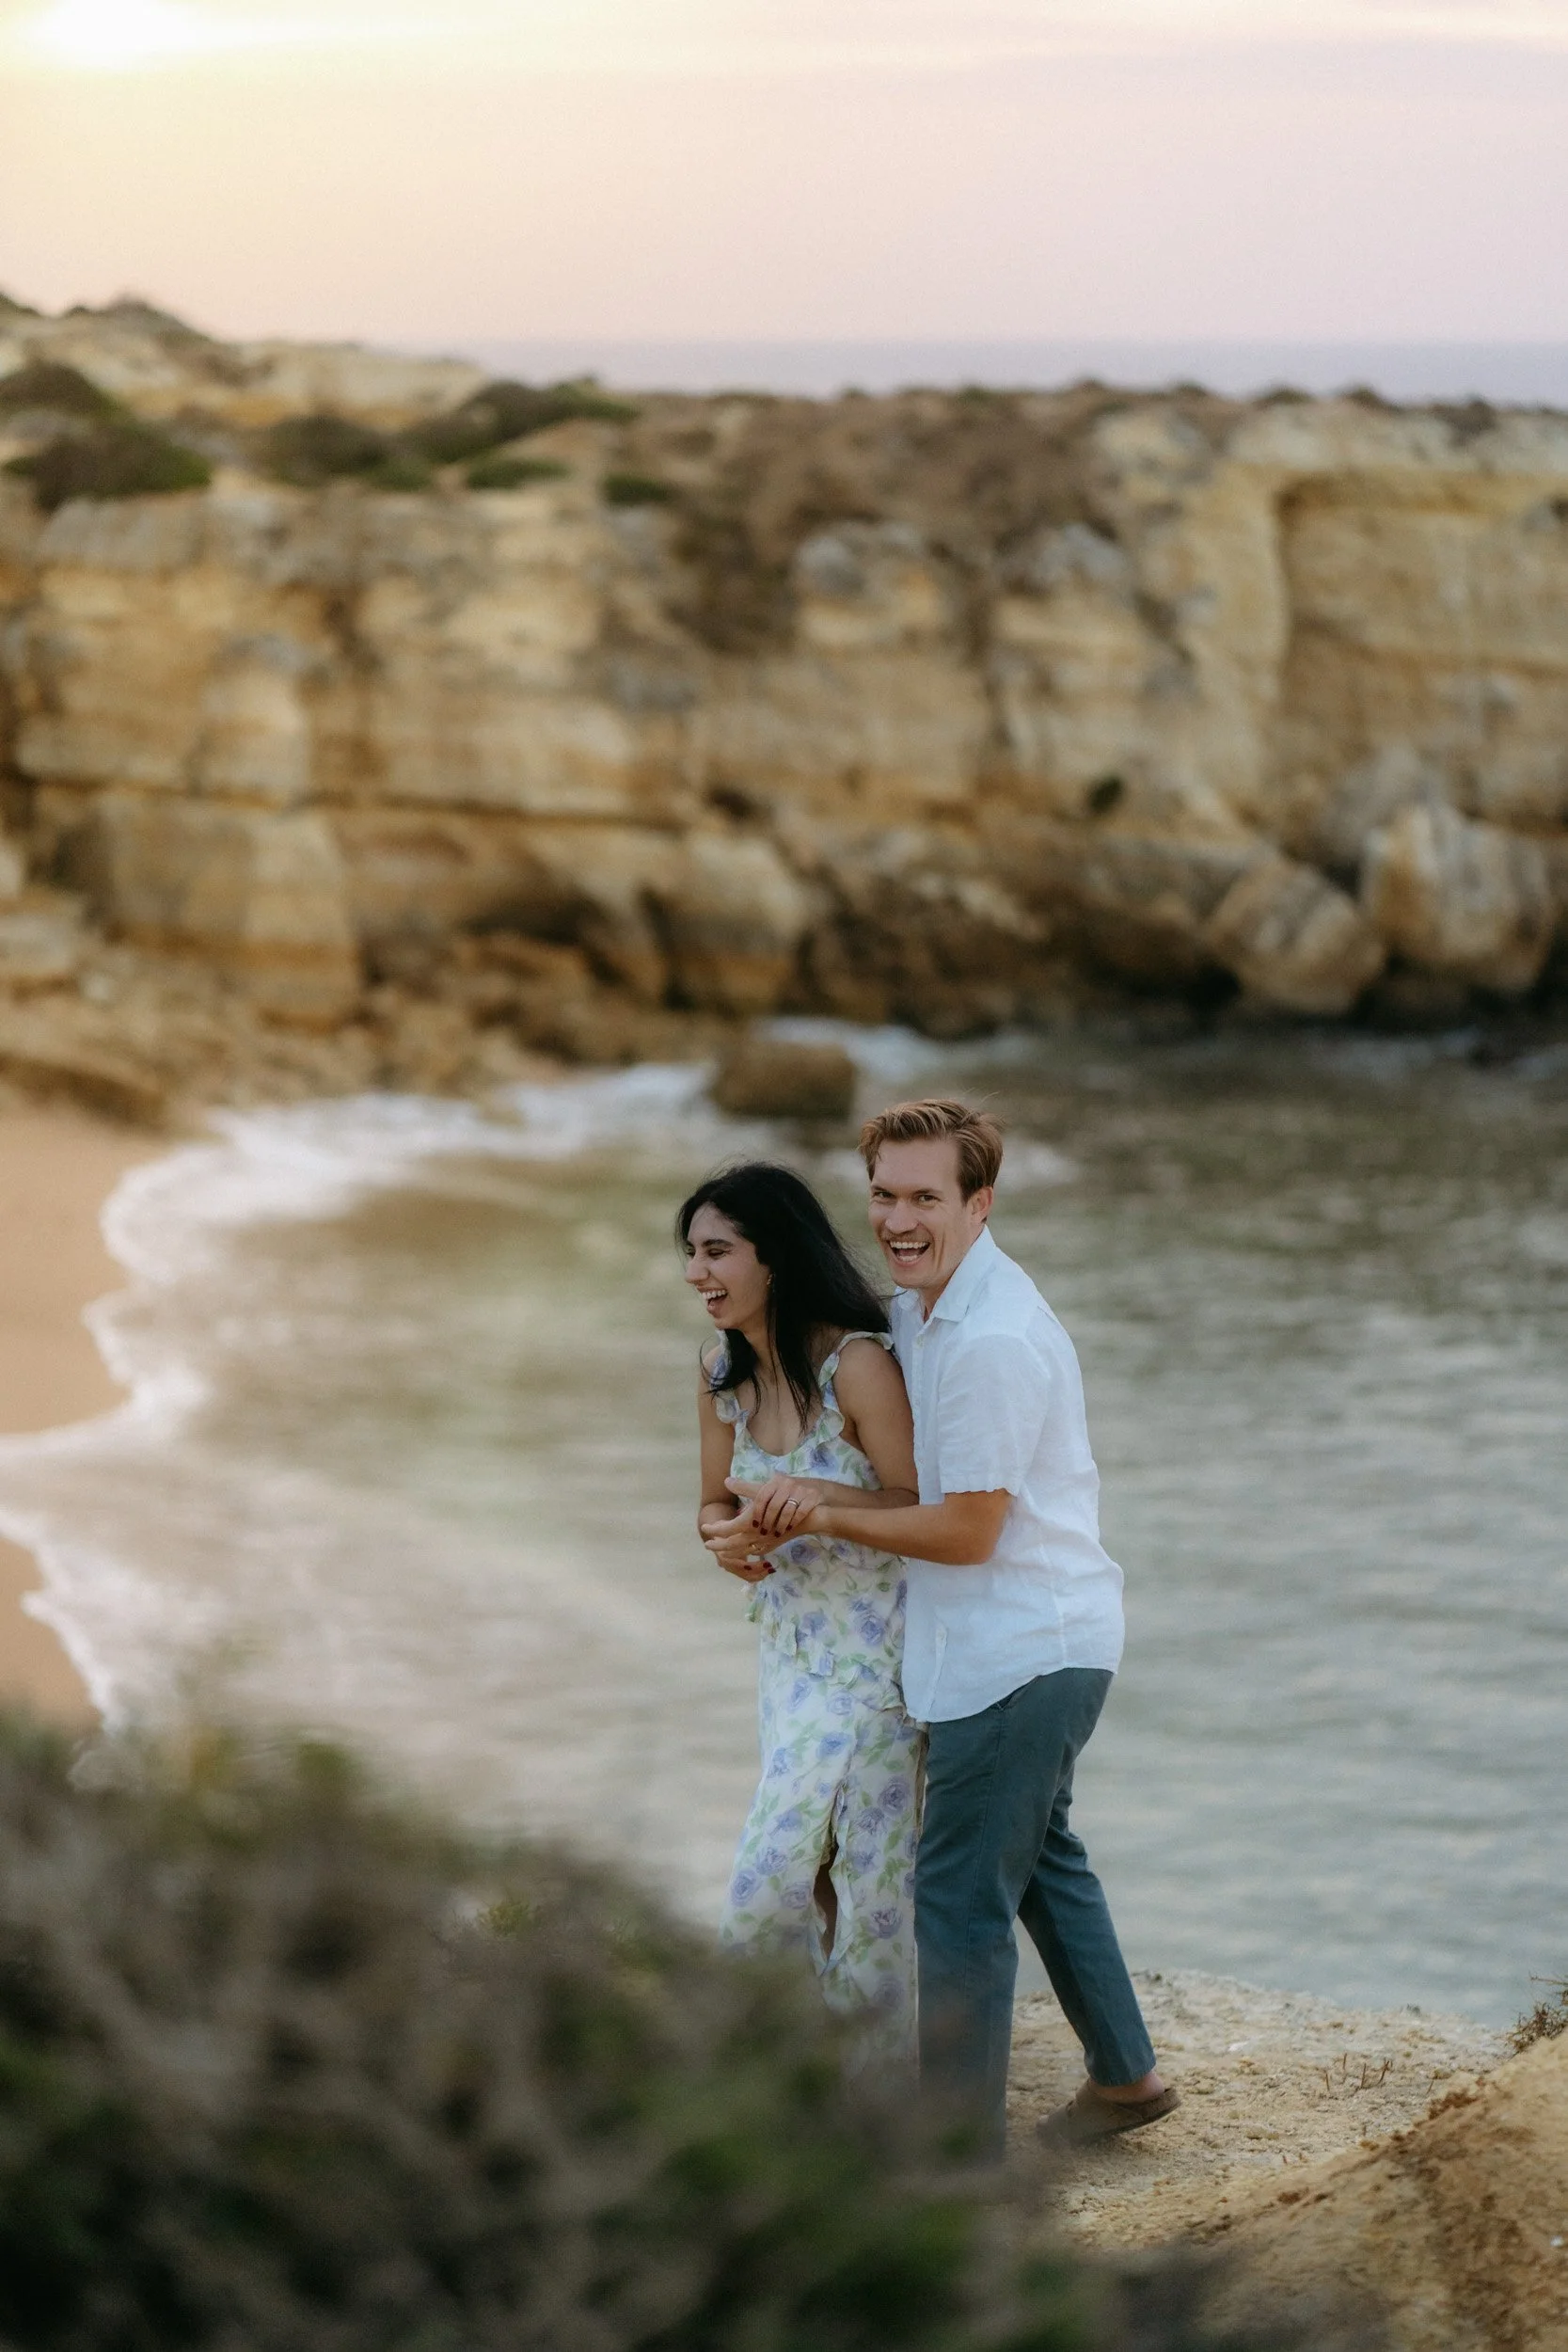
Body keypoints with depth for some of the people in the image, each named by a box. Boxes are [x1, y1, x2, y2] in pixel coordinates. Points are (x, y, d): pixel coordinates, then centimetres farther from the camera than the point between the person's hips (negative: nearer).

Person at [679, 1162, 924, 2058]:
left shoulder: (857, 1365, -20)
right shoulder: (724, 1374, 2)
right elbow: (718, 1500, 14)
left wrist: (830, 1497, -34)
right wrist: (725, 1535, -9)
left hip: (874, 1650, -7)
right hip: (791, 1642, 7)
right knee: (825, 1866, 13)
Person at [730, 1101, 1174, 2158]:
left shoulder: (993, 1341, -25)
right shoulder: (921, 1304, 7)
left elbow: (966, 1532, -22)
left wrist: (825, 1514, -12)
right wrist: (788, 1512, 2)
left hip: (1014, 1656, -11)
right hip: (1043, 1644, 11)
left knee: (960, 1899, -4)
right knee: (1040, 1858, 25)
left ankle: (965, 2142, 5)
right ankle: (1125, 2076, 40)